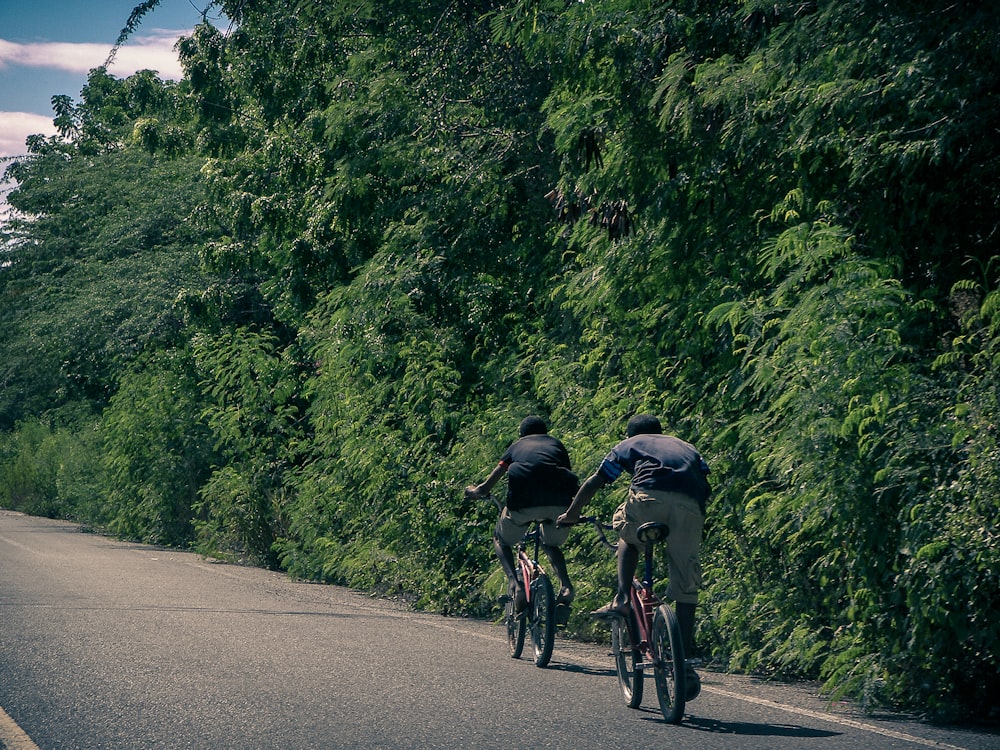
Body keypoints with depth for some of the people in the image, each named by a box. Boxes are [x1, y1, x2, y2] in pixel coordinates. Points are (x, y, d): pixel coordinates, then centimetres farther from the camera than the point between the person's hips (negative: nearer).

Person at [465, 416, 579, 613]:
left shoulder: (517, 446, 28)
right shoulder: (556, 444, 32)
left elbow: (487, 487, 27)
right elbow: (570, 478, 31)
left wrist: (475, 491, 49)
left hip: (523, 501, -2)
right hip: (560, 503, 2)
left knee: (501, 540, 26)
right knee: (551, 545, 31)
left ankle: (514, 583, 0)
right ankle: (565, 585, 4)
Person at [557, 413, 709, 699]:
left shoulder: (629, 445, 31)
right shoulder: (688, 447, 39)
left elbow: (594, 483, 33)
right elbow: (704, 480, 33)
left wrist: (571, 514, 47)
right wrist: (700, 522, 49)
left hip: (650, 496, -2)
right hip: (690, 506, 2)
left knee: (628, 535, 31)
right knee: (686, 584, 8)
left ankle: (621, 599, 10)